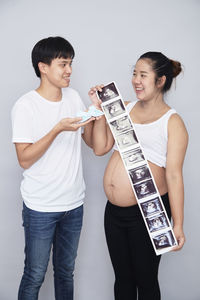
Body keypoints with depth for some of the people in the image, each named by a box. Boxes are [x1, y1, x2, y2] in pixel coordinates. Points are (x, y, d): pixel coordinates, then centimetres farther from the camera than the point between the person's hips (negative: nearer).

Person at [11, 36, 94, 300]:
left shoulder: (74, 97, 5)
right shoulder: (26, 105, -12)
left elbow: (92, 141, 10)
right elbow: (24, 159, -17)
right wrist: (57, 130, -26)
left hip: (74, 203, 5)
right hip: (40, 208, -5)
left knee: (66, 271, 19)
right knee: (35, 276, 6)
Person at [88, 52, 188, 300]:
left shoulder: (172, 122, -7)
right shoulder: (124, 108, 9)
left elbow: (174, 175, -11)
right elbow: (100, 148, 7)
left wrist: (177, 225, -14)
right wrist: (99, 108, -1)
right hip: (114, 211, 5)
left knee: (145, 280, 11)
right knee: (122, 277, 19)